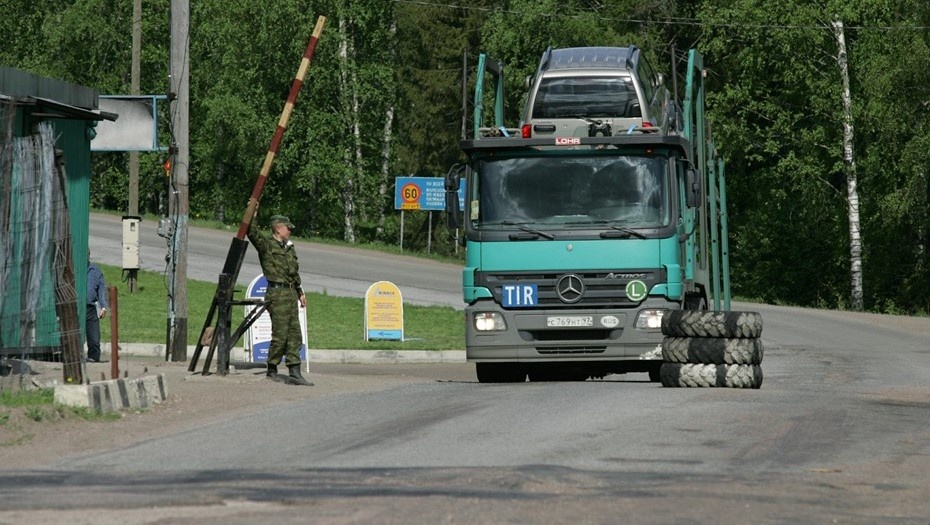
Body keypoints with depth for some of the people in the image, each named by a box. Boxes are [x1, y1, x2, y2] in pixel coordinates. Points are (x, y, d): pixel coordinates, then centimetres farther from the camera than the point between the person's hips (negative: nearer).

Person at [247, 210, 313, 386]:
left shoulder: (289, 247, 19)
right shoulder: (266, 244, -4)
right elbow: (252, 233, -22)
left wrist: (300, 292, 29)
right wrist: (253, 214, -28)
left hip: (291, 293, 8)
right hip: (277, 293, -8)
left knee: (294, 335, 5)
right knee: (280, 334, -6)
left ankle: (295, 373, 6)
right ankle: (271, 370, 7)